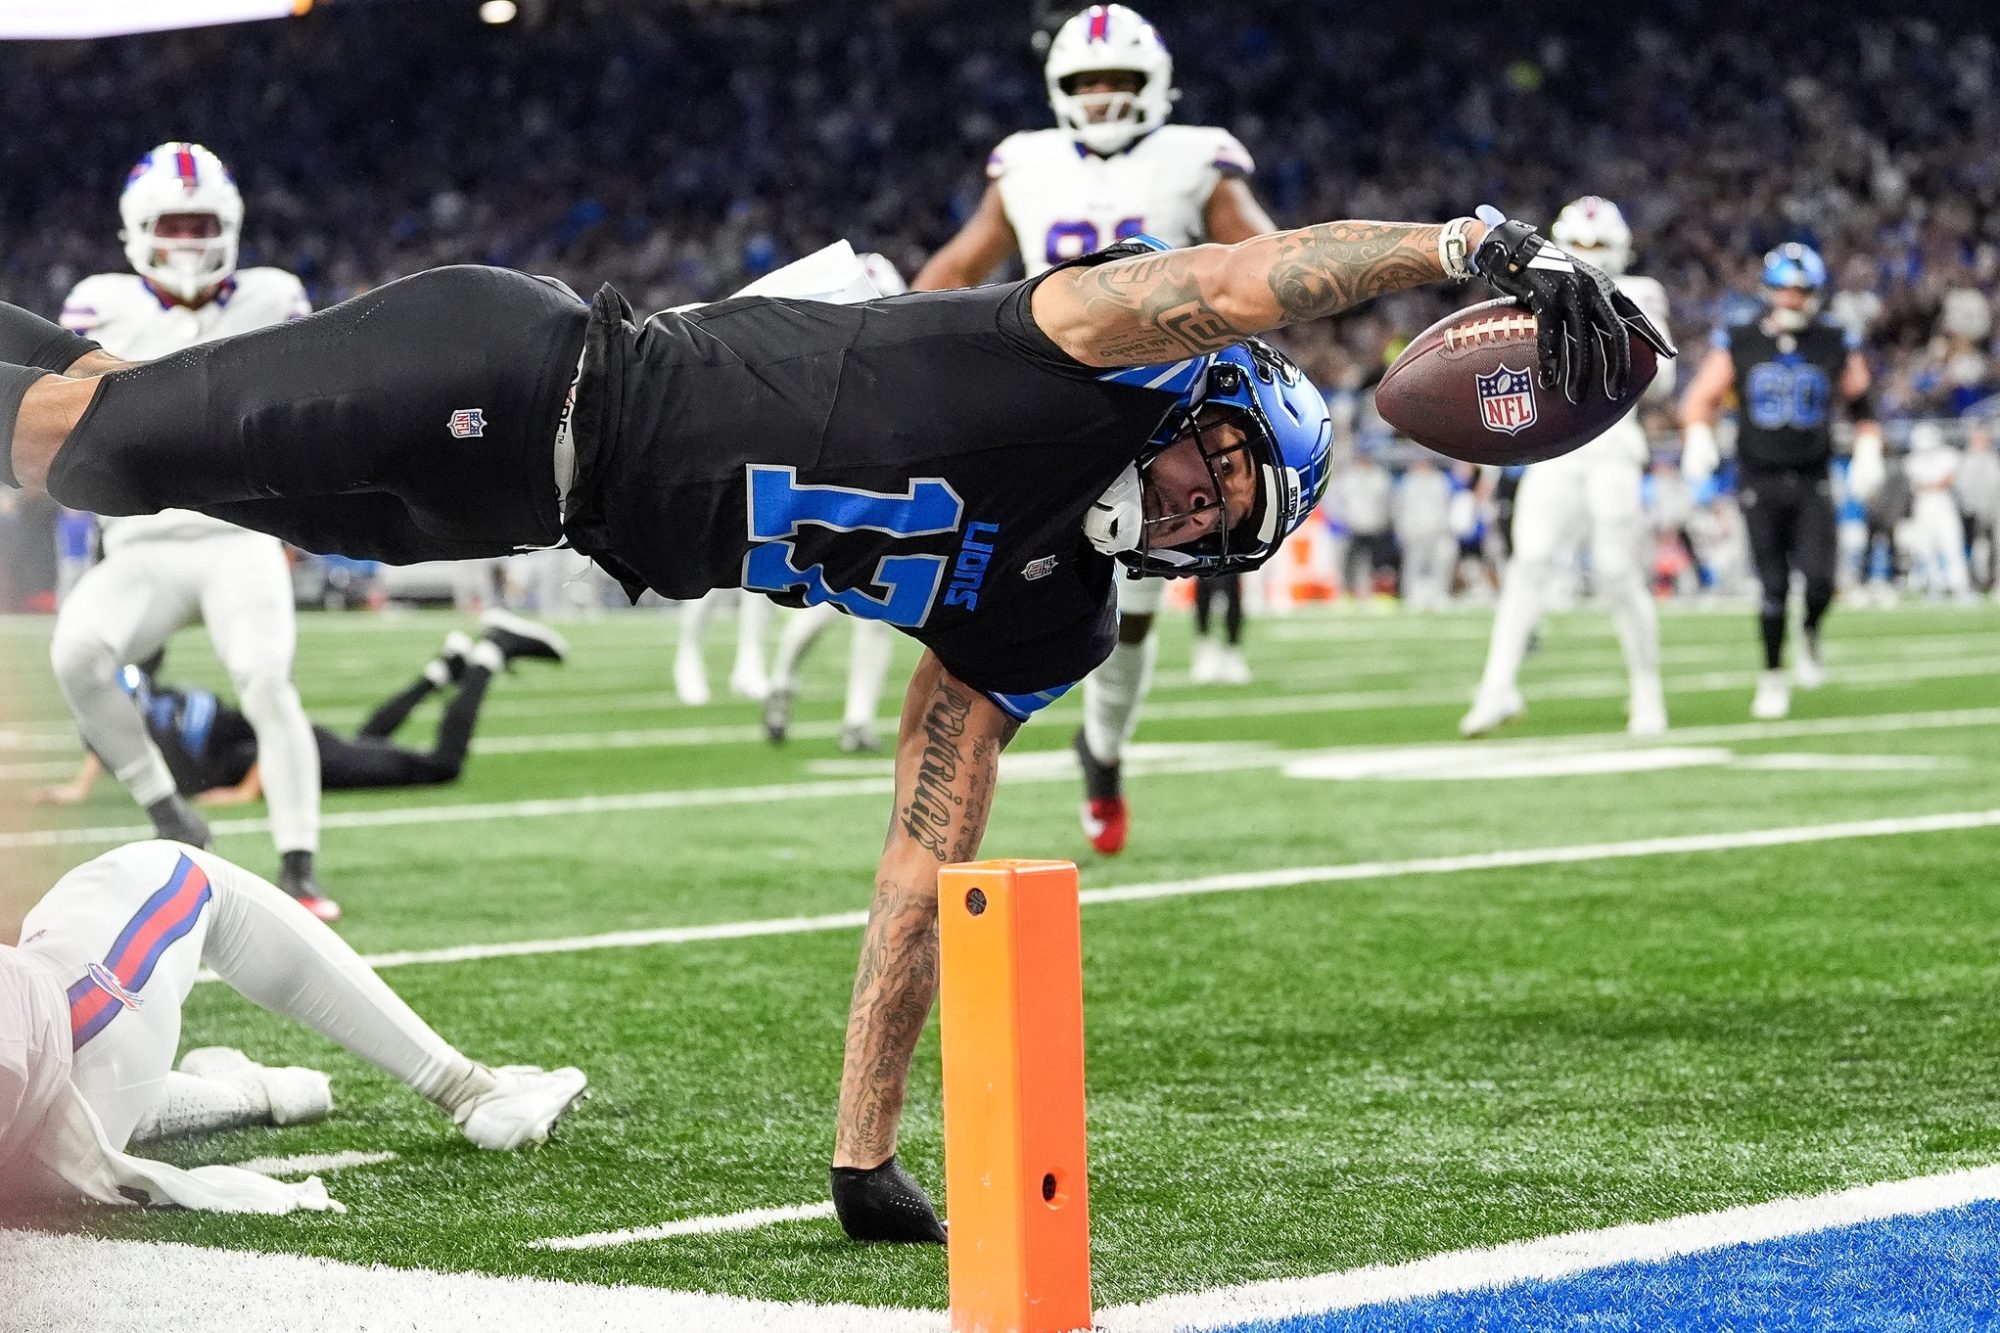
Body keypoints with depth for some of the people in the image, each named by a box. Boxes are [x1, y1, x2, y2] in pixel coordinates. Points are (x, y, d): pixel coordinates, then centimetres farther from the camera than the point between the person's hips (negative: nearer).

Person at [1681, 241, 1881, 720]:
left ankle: (1810, 636, 16)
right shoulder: (1738, 344, 0)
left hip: (1813, 483, 0)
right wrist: (1699, 438, -12)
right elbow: (1701, 399, 6)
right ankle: (1772, 676, 14)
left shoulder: (1836, 346, 3)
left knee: (1819, 579, -16)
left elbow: (1862, 405, 12)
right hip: (1759, 483, 0)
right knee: (1773, 586, -2)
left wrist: (1868, 453, -1)